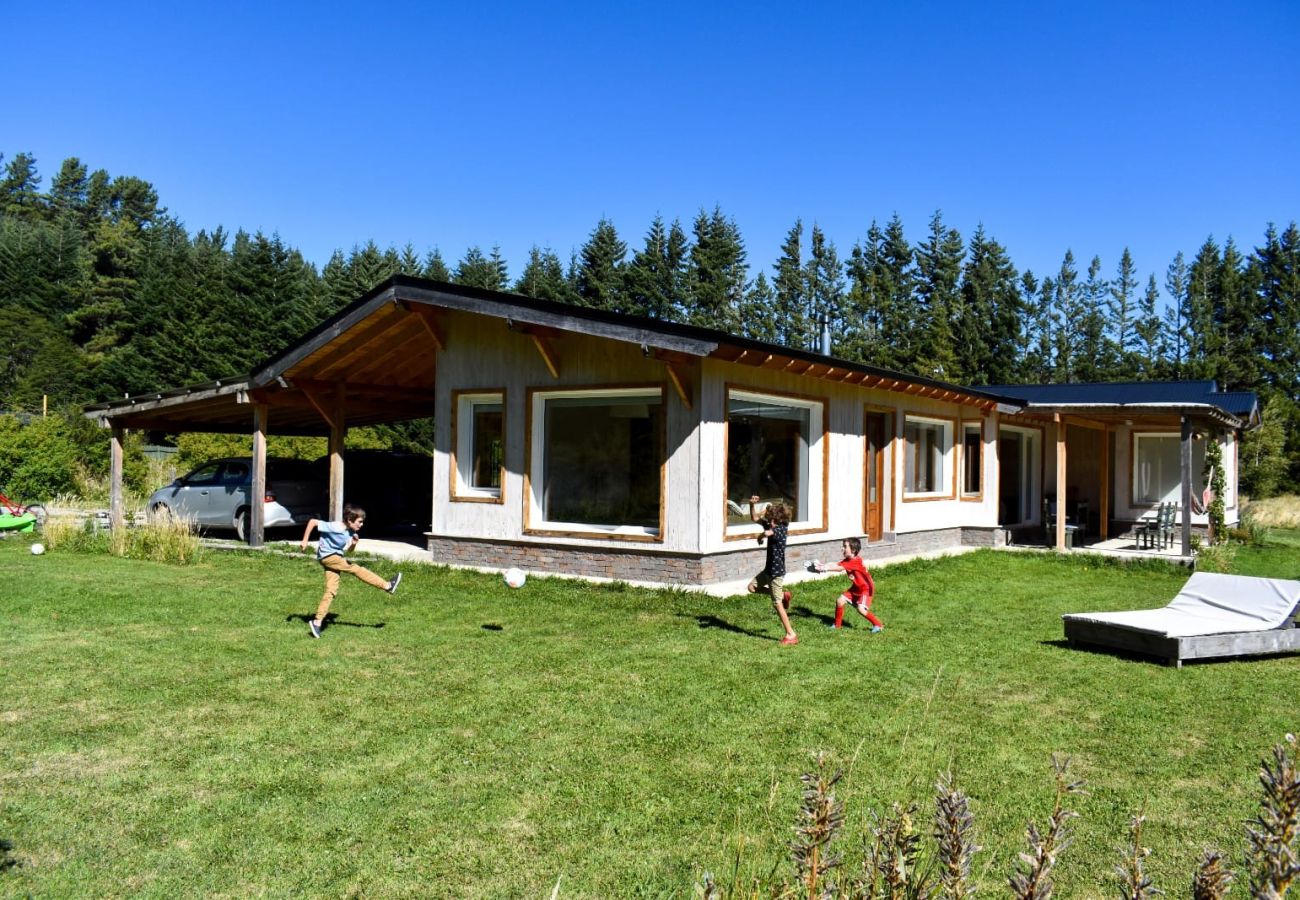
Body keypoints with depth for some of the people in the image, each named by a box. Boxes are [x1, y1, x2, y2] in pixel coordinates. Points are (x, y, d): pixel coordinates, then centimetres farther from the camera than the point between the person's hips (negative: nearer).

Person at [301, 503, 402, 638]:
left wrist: (353, 544, -14)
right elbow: (312, 522, -18)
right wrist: (305, 540, -15)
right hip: (327, 556, -8)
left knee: (331, 591, 0)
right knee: (356, 569, -12)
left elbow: (348, 551, 8)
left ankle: (317, 621, 1)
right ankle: (387, 585, -8)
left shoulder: (350, 532, 1)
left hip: (336, 557, 8)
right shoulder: (334, 527, -22)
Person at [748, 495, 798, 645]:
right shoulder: (771, 526, 2)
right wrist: (752, 505, -4)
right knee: (752, 587, 20)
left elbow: (767, 533, -45)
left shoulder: (780, 529, -24)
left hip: (777, 571, -9)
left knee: (777, 604, -4)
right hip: (769, 569, 9)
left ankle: (791, 635, 4)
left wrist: (761, 537, -22)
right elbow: (755, 518, 13)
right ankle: (783, 595, 22)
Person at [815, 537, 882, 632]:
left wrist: (824, 568, -36)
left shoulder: (856, 561, -29)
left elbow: (840, 568, -34)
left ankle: (878, 625, -3)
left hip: (866, 588, -9)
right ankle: (837, 625, 18)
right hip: (856, 588, 9)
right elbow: (836, 565, -15)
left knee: (861, 609, -22)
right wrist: (822, 566, -30)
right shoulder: (847, 560, -2)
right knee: (840, 601, 2)